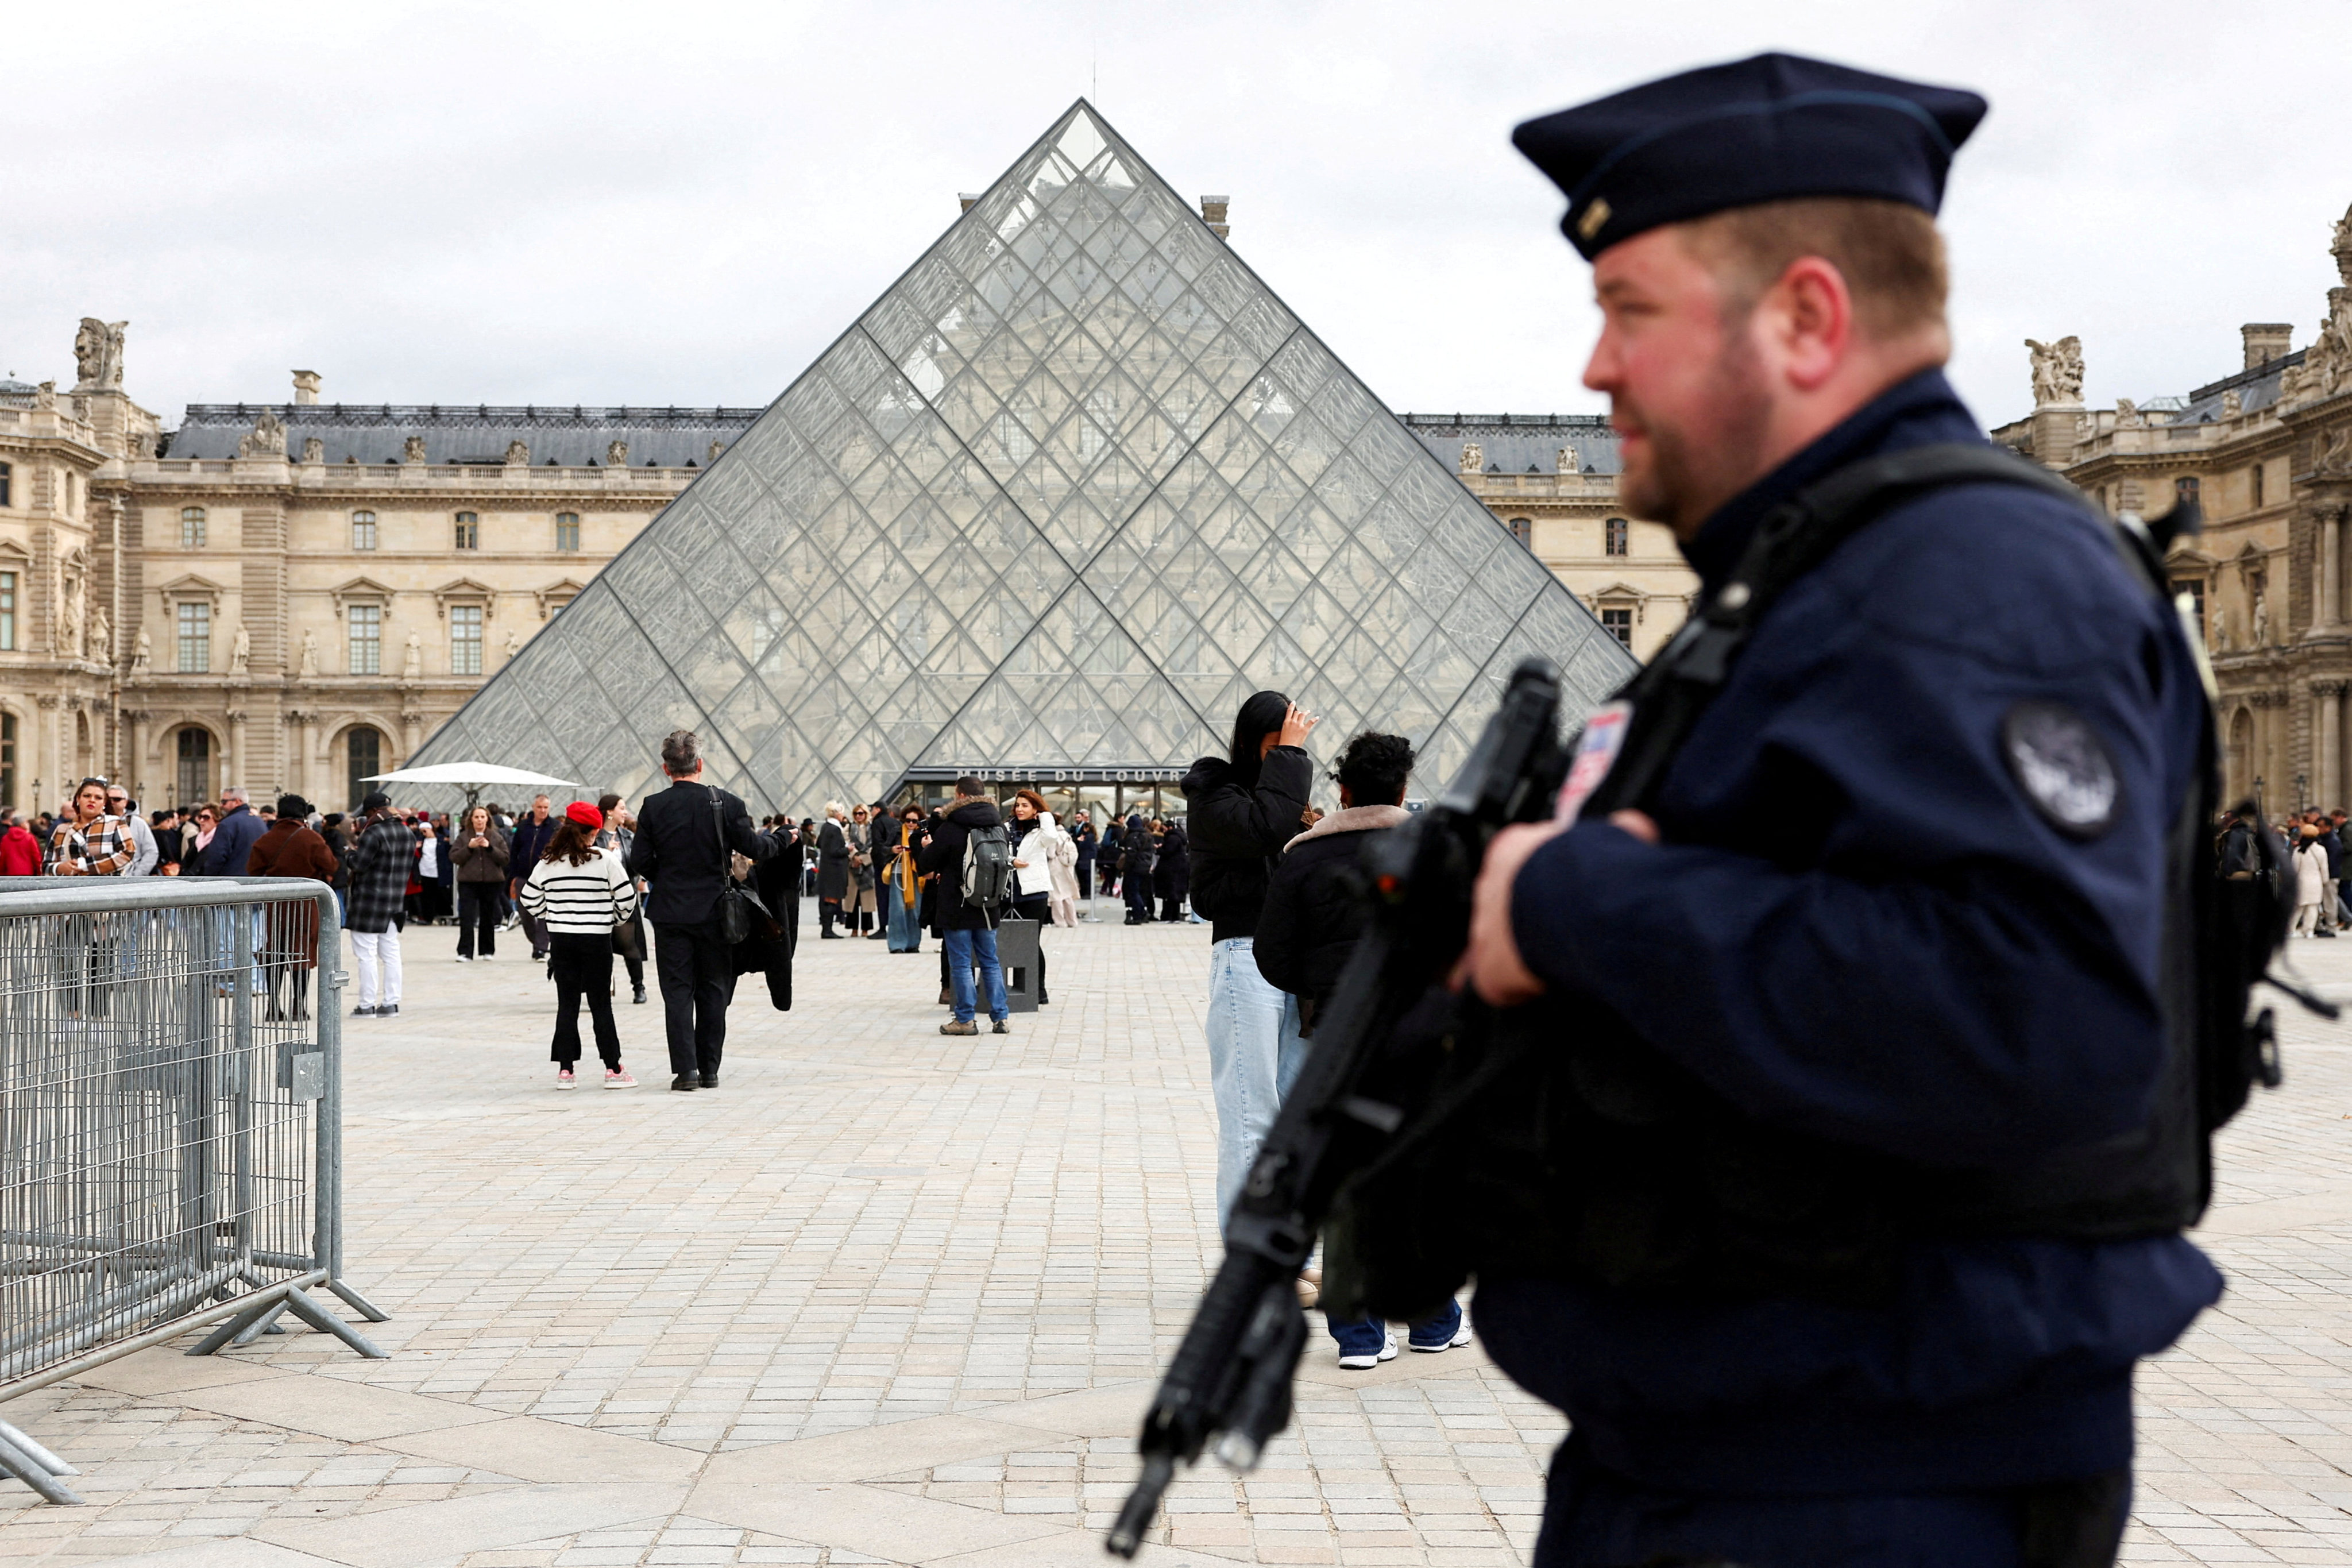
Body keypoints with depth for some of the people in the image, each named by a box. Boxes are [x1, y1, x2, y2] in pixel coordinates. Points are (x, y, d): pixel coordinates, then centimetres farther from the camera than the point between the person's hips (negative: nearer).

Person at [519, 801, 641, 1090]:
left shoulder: (548, 863, 2)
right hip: (597, 940, -3)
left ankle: (565, 1070, 6)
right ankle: (613, 1069, 5)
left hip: (560, 940, 3)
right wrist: (615, 919, 13)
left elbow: (529, 901, 7)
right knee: (601, 1005, 3)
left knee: (567, 1004, 8)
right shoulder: (606, 860, -8)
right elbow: (627, 899, -6)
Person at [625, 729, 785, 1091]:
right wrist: (775, 840, 14)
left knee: (678, 992, 3)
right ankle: (709, 1069, 11)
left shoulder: (653, 807, -5)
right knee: (713, 991, 10)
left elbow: (640, 863, -4)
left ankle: (686, 1069, -5)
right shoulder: (724, 803, -7)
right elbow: (752, 848, -7)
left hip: (670, 912, 0)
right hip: (714, 910, 0)